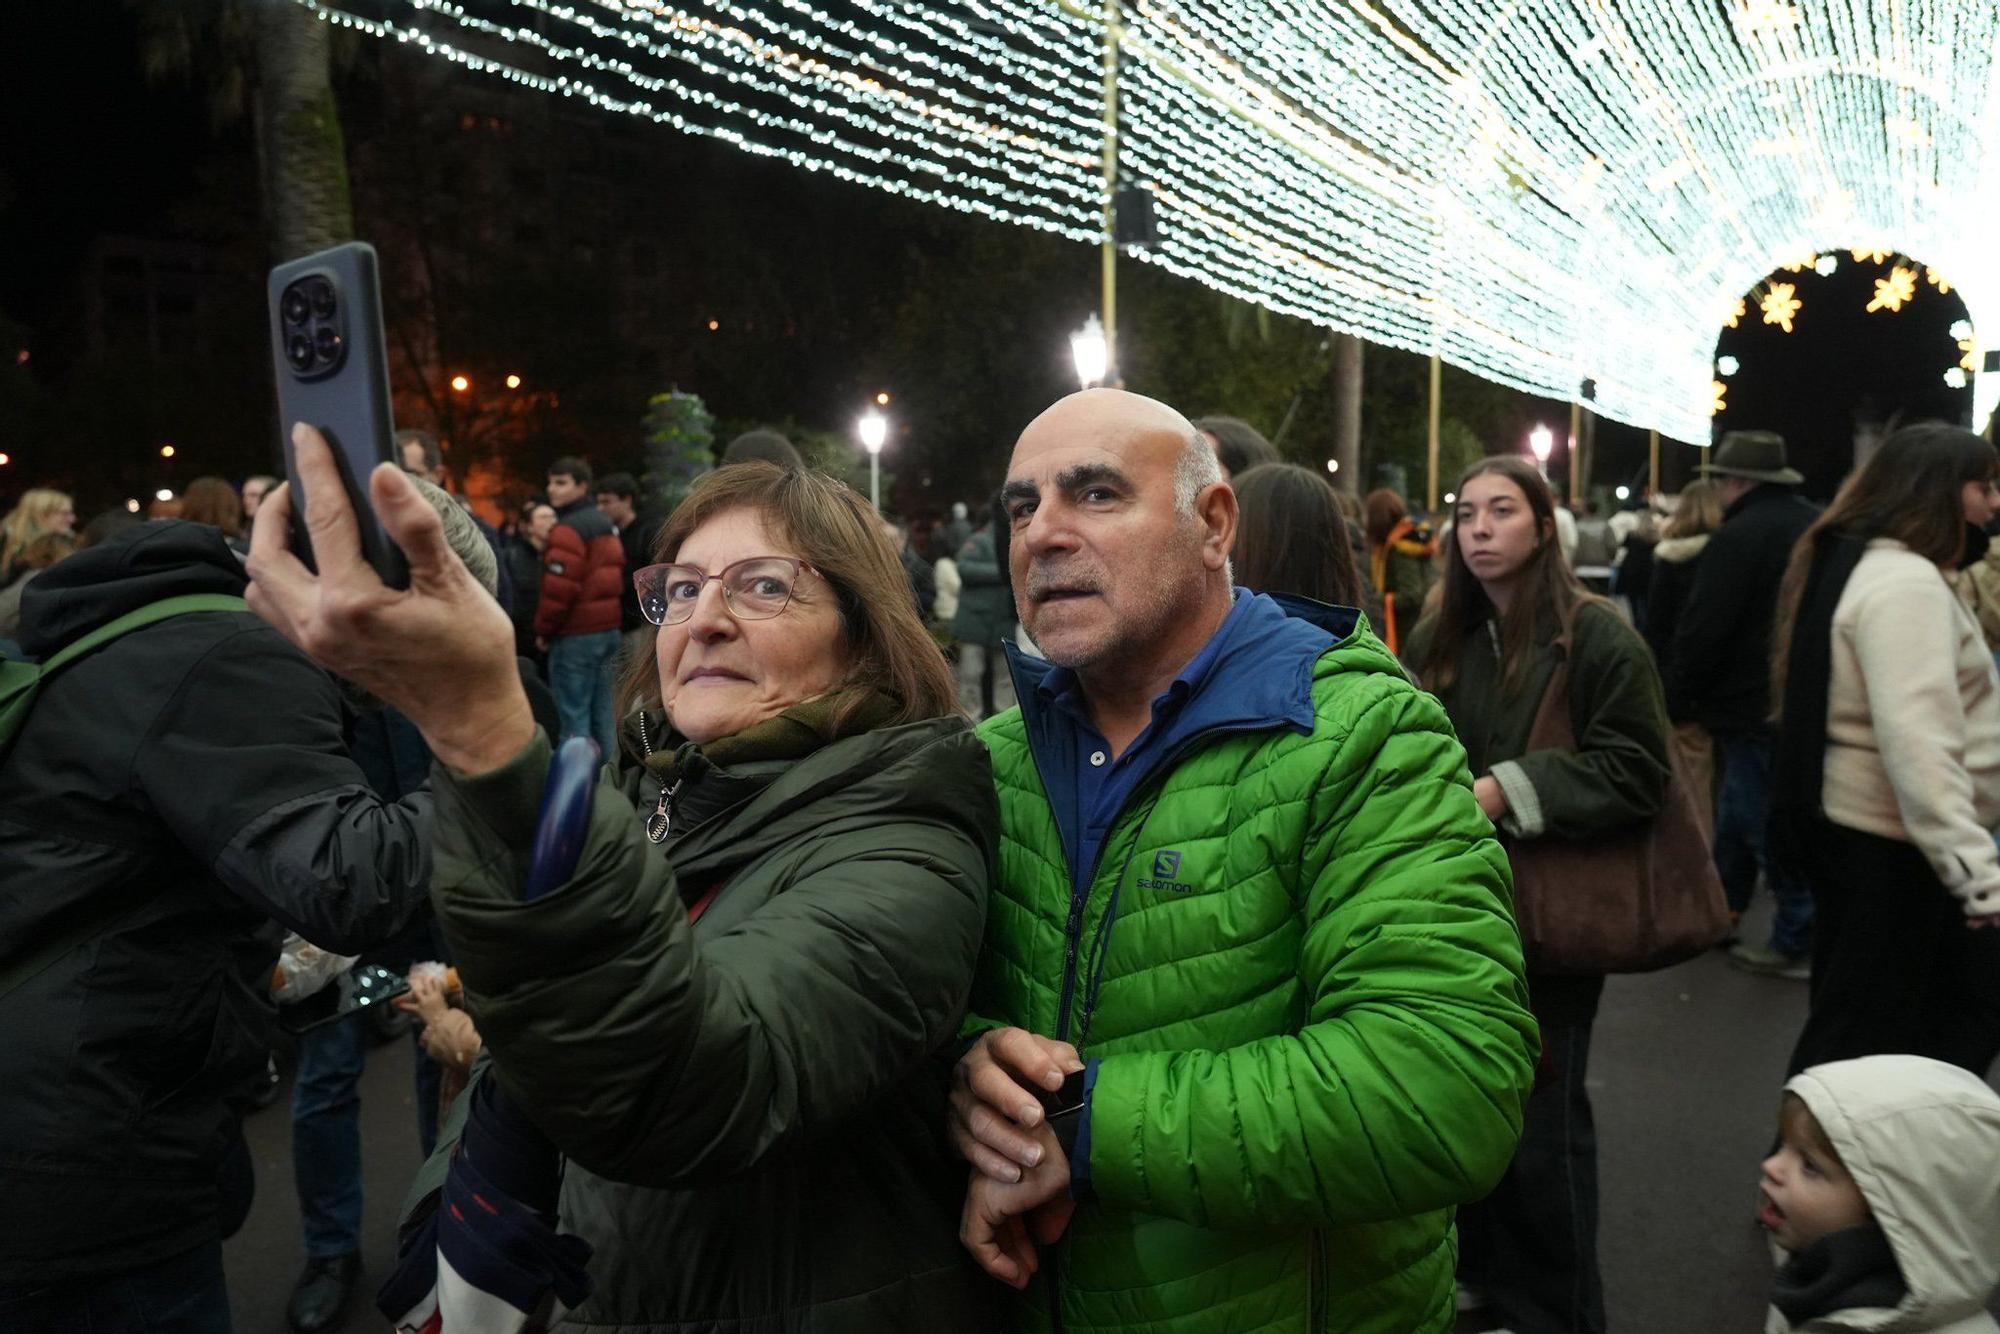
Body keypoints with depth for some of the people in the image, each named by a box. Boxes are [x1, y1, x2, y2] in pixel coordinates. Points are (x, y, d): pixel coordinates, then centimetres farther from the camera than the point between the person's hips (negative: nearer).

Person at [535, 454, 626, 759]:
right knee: (602, 713, 13)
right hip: (608, 629, 9)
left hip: (576, 634, -9)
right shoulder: (606, 527, 16)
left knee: (574, 716, -5)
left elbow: (559, 589, -19)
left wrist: (544, 630, -6)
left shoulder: (567, 530, -13)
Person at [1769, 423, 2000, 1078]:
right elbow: (1917, 740, -29)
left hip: (1862, 829, 11)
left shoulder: (1858, 566, 15)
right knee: (1860, 1032, 1)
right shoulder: (1906, 582, -18)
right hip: (1886, 846, -11)